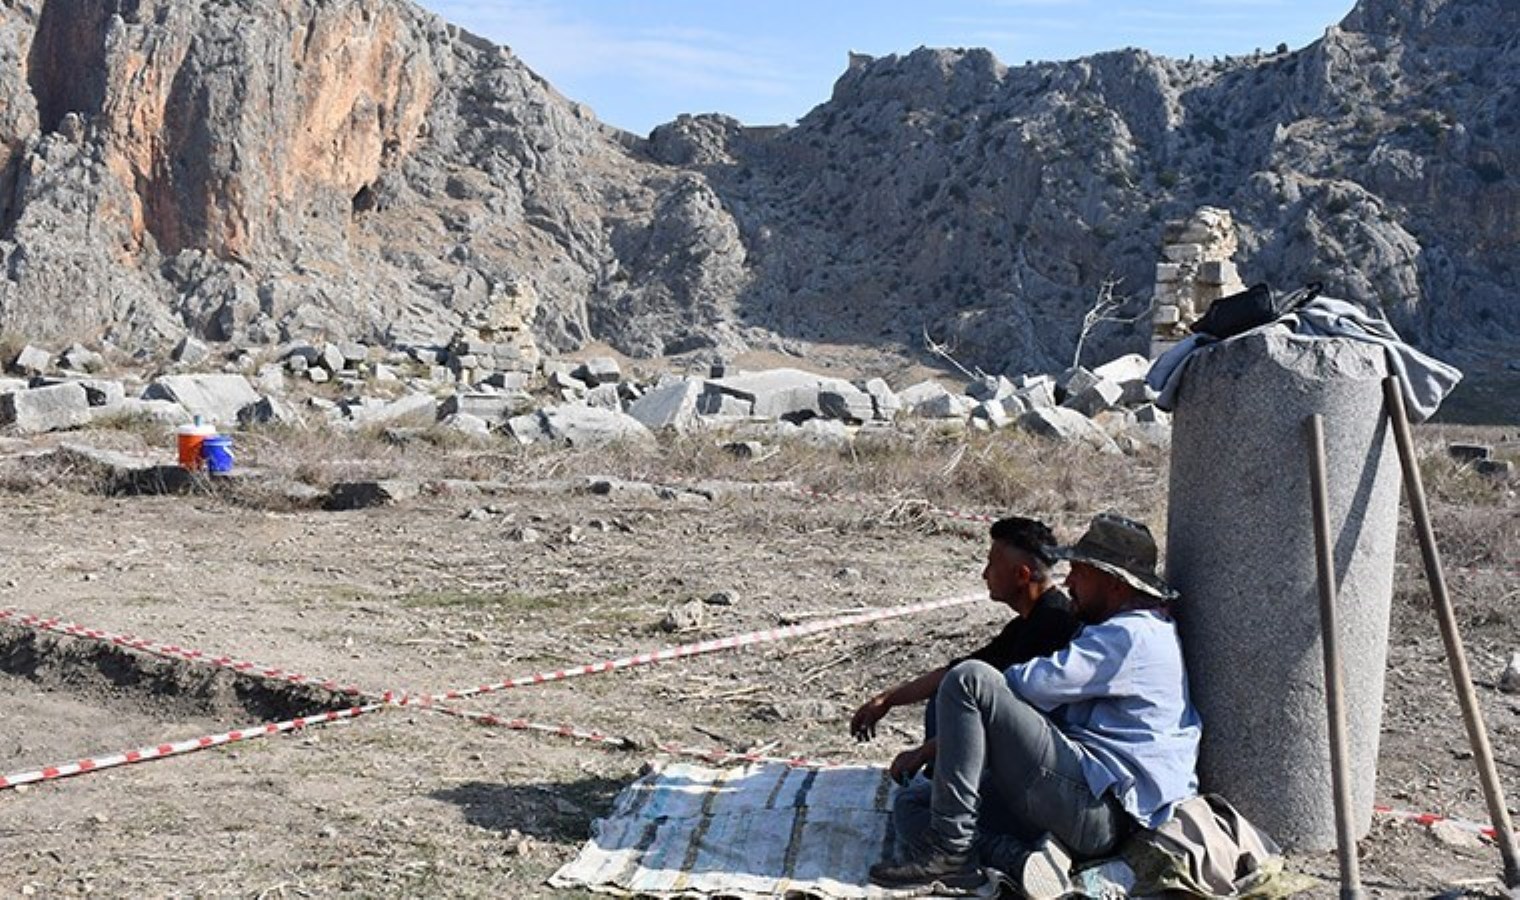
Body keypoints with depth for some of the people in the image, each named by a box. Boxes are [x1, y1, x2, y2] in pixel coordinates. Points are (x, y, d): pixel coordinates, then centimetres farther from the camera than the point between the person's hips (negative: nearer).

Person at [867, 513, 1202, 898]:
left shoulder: (1131, 636, -11)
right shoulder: (1137, 631, 23)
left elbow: (1032, 684, -17)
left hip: (1096, 805, -11)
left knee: (968, 681, -16)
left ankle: (949, 849, -17)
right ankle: (1047, 845, -2)